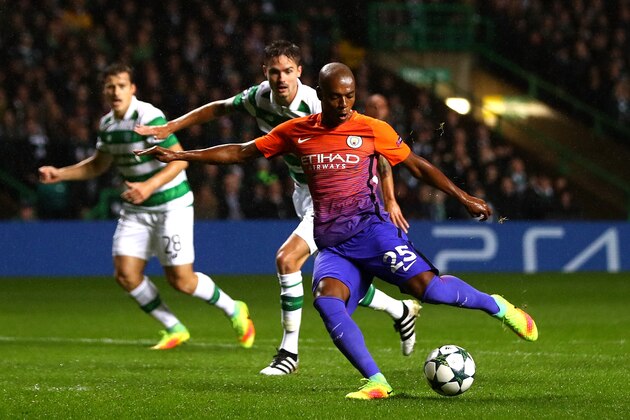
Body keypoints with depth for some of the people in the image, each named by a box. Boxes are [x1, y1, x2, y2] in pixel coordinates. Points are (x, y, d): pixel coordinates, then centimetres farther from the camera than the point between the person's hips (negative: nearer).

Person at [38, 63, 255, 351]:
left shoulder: (149, 117, -19)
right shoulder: (107, 124, 5)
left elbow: (179, 159, -22)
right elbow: (98, 164, 20)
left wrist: (150, 186, -34)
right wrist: (59, 174, 9)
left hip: (171, 205, -7)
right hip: (135, 210, 7)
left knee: (180, 280, -7)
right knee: (125, 274, -5)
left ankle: (234, 310, 20)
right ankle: (174, 330, 13)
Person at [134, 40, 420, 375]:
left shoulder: (318, 107, -26)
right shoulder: (260, 97, -8)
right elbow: (219, 108, 13)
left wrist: (389, 201, -19)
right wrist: (169, 128, 9)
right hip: (305, 194, 7)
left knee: (287, 259, -20)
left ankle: (289, 351, -9)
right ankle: (400, 310, 37)